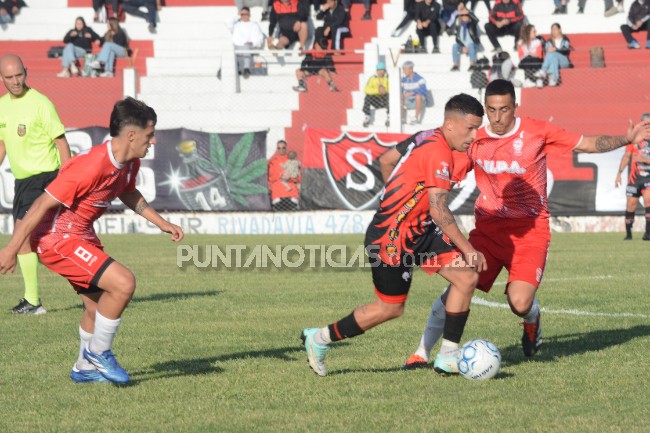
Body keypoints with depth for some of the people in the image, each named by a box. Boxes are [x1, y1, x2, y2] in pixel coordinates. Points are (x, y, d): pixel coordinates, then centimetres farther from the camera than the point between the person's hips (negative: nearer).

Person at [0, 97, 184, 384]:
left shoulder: (130, 163, 0)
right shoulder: (91, 166, -29)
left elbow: (128, 193, 24)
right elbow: (44, 203, -25)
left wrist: (161, 223, 21)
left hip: (82, 236, 10)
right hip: (57, 240, -10)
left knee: (97, 304, 18)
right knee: (123, 283, -19)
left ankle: (85, 369, 39)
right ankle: (98, 353, -1)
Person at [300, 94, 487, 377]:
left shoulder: (426, 138, 5)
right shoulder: (438, 153, -24)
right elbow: (439, 210, -28)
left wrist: (396, 196, 30)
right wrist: (467, 249, -23)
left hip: (419, 231, 10)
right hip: (391, 239, -10)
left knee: (467, 277, -2)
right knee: (391, 308, 4)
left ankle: (447, 356, 5)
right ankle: (319, 339, 21)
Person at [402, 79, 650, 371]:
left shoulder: (537, 132, -3)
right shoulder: (475, 141, 3)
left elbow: (588, 144, 3)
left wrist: (626, 139, -8)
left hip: (530, 227, -2)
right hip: (489, 227, 2)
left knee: (520, 303, -18)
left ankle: (533, 321, 21)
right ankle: (421, 353, 2)